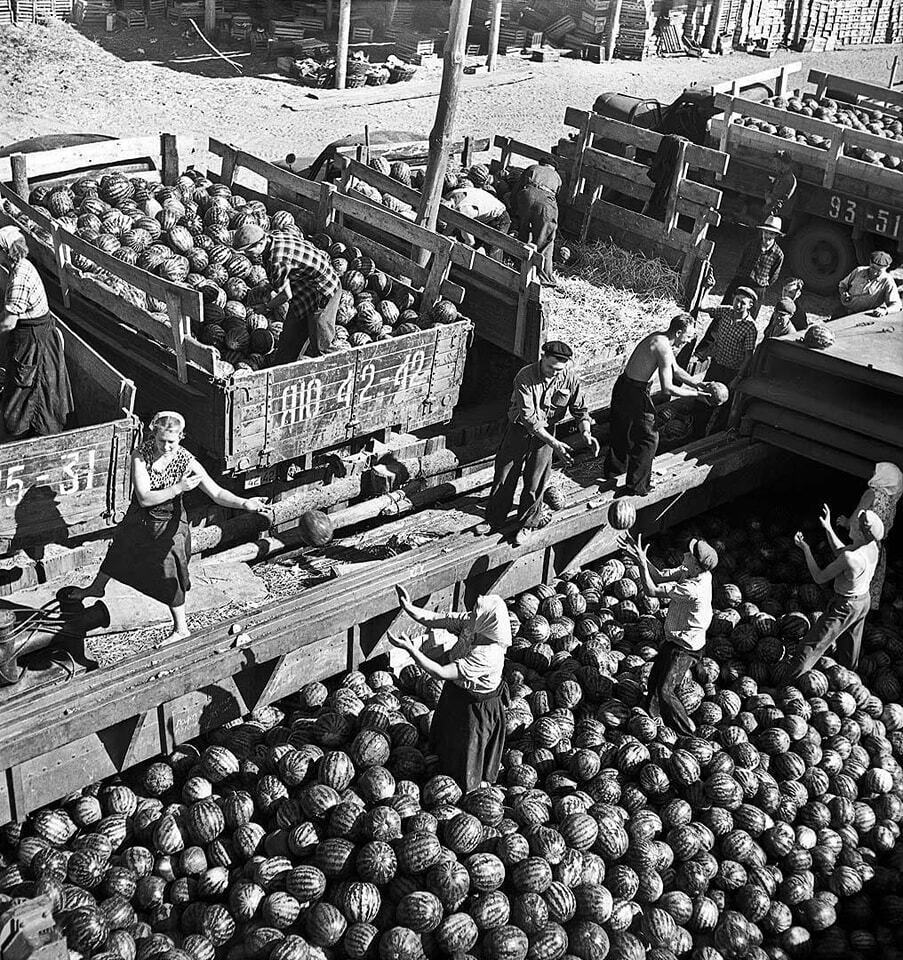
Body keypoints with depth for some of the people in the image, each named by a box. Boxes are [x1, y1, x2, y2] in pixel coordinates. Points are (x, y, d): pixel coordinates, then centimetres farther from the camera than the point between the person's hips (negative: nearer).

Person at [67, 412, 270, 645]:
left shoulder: (187, 462, -25)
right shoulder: (141, 455, -23)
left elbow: (217, 493, -29)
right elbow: (144, 498, -29)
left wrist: (245, 503, -45)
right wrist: (178, 488, -37)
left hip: (168, 524, -3)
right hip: (139, 519, 3)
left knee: (169, 577, 1)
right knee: (118, 551, 26)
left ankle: (181, 629, 20)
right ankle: (97, 588, 57)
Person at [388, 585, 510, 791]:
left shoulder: (487, 655, -42)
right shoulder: (471, 623, -21)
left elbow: (441, 673, -40)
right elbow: (435, 620, -14)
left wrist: (411, 649, -38)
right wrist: (409, 608, -31)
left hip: (476, 705, -8)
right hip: (455, 692, 8)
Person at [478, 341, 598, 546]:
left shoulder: (570, 380, -15)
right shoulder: (525, 377, -25)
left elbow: (580, 410, -3)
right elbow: (528, 416, -29)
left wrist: (585, 432, -24)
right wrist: (554, 443, -33)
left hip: (545, 432, 1)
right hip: (519, 429, -1)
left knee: (535, 482, 4)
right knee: (504, 477, 9)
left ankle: (525, 525, 24)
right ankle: (494, 520, 27)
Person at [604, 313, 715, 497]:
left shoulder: (660, 338, 6)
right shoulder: (664, 349, -24)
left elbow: (675, 369, 17)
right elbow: (668, 388, -24)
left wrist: (696, 383, 9)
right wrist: (694, 393, -14)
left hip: (622, 386, 10)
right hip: (635, 394, -10)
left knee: (621, 432, 26)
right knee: (648, 439, 4)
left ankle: (613, 469, 45)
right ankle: (637, 486, 12)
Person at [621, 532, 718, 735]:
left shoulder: (694, 588, -35)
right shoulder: (688, 572, -8)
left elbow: (651, 590, -31)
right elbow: (659, 577, 0)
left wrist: (641, 561, -27)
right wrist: (641, 557, -13)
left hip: (685, 647, -9)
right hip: (673, 640, 9)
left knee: (665, 691, -4)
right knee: (654, 680, 22)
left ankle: (690, 735, 13)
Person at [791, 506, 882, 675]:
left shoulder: (850, 557, -37)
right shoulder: (872, 546, -13)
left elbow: (819, 578, -24)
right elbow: (840, 552, 6)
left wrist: (805, 549, -19)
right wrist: (828, 528, 1)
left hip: (845, 607, -8)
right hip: (864, 601, 8)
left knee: (812, 645, 2)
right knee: (849, 645, 30)